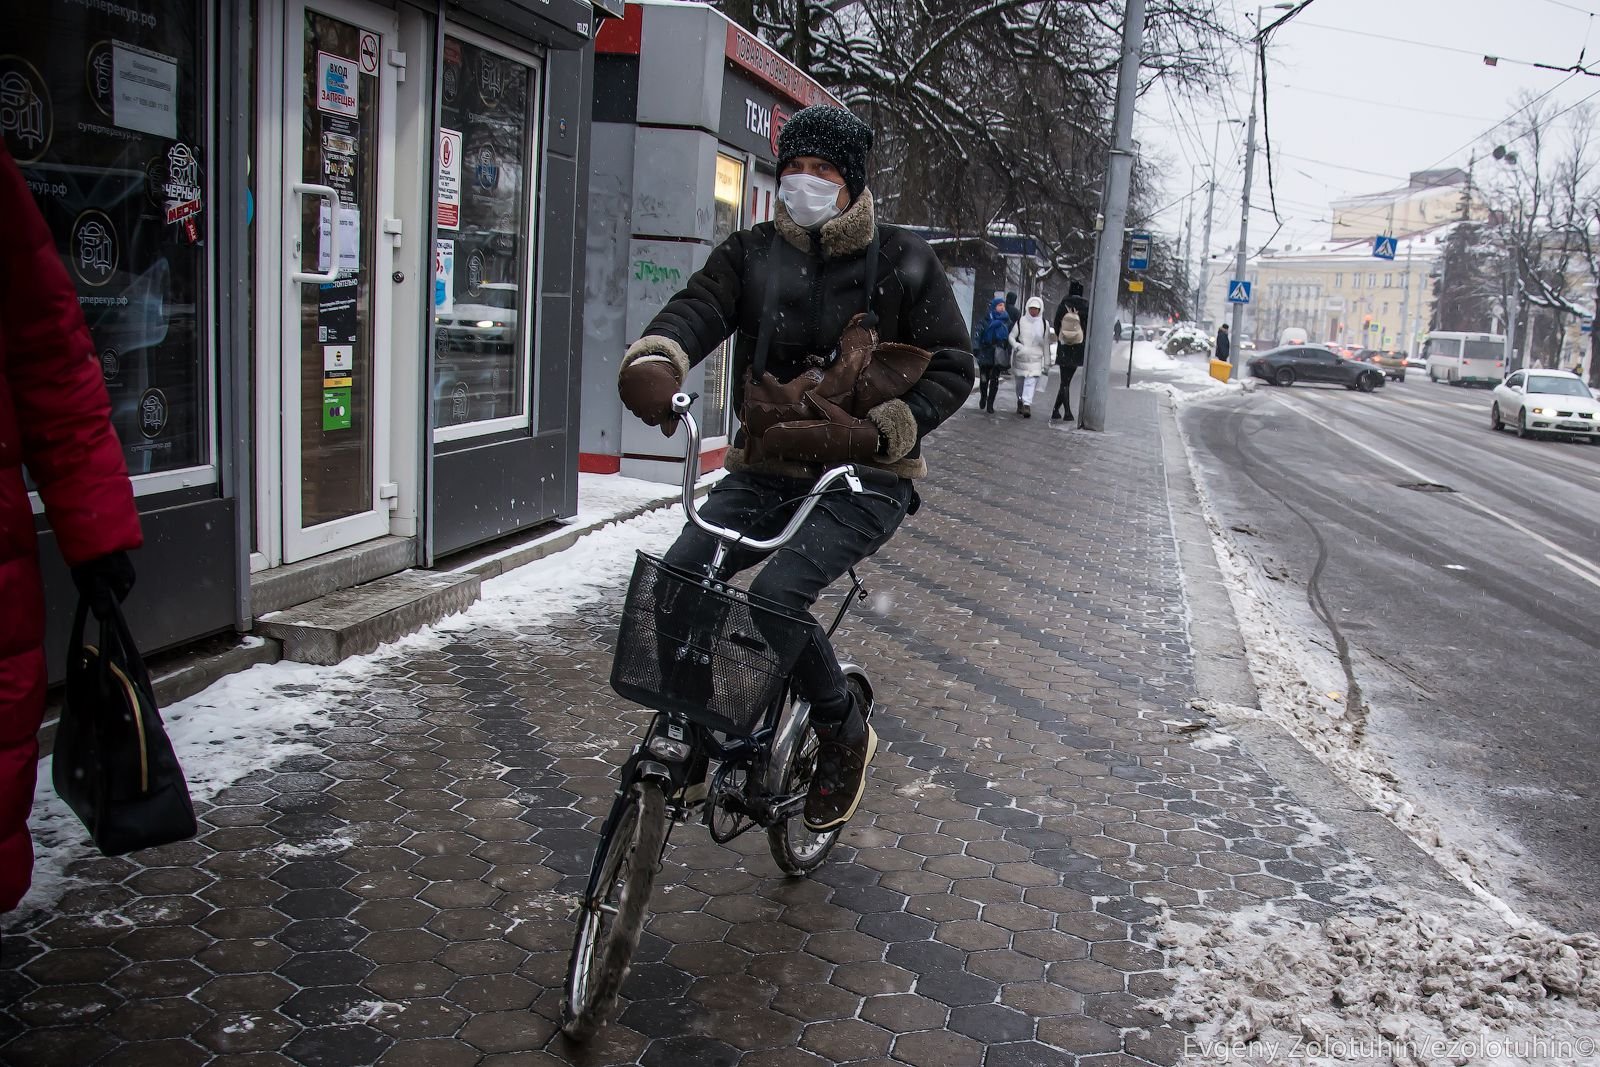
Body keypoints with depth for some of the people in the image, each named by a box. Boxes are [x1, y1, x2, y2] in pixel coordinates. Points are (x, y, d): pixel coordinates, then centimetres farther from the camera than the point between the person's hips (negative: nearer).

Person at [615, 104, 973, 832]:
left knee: (778, 595, -25)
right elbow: (699, 307, -13)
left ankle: (843, 733, 3)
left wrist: (881, 433, -18)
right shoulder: (751, 255, 6)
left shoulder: (901, 262, 0)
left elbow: (952, 366, -1)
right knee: (676, 580, -15)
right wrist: (652, 362, -37)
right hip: (765, 470, 4)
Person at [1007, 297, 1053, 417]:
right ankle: (1020, 401, 34)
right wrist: (1017, 346, -15)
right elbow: (1011, 336, 4)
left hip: (1036, 359, -1)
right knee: (1020, 381, 13)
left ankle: (1027, 404, -24)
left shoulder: (1044, 324, 4)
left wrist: (1047, 362, 9)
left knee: (1031, 381, -16)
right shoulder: (1021, 321, 0)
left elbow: (1046, 343, 9)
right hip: (1020, 357, 1)